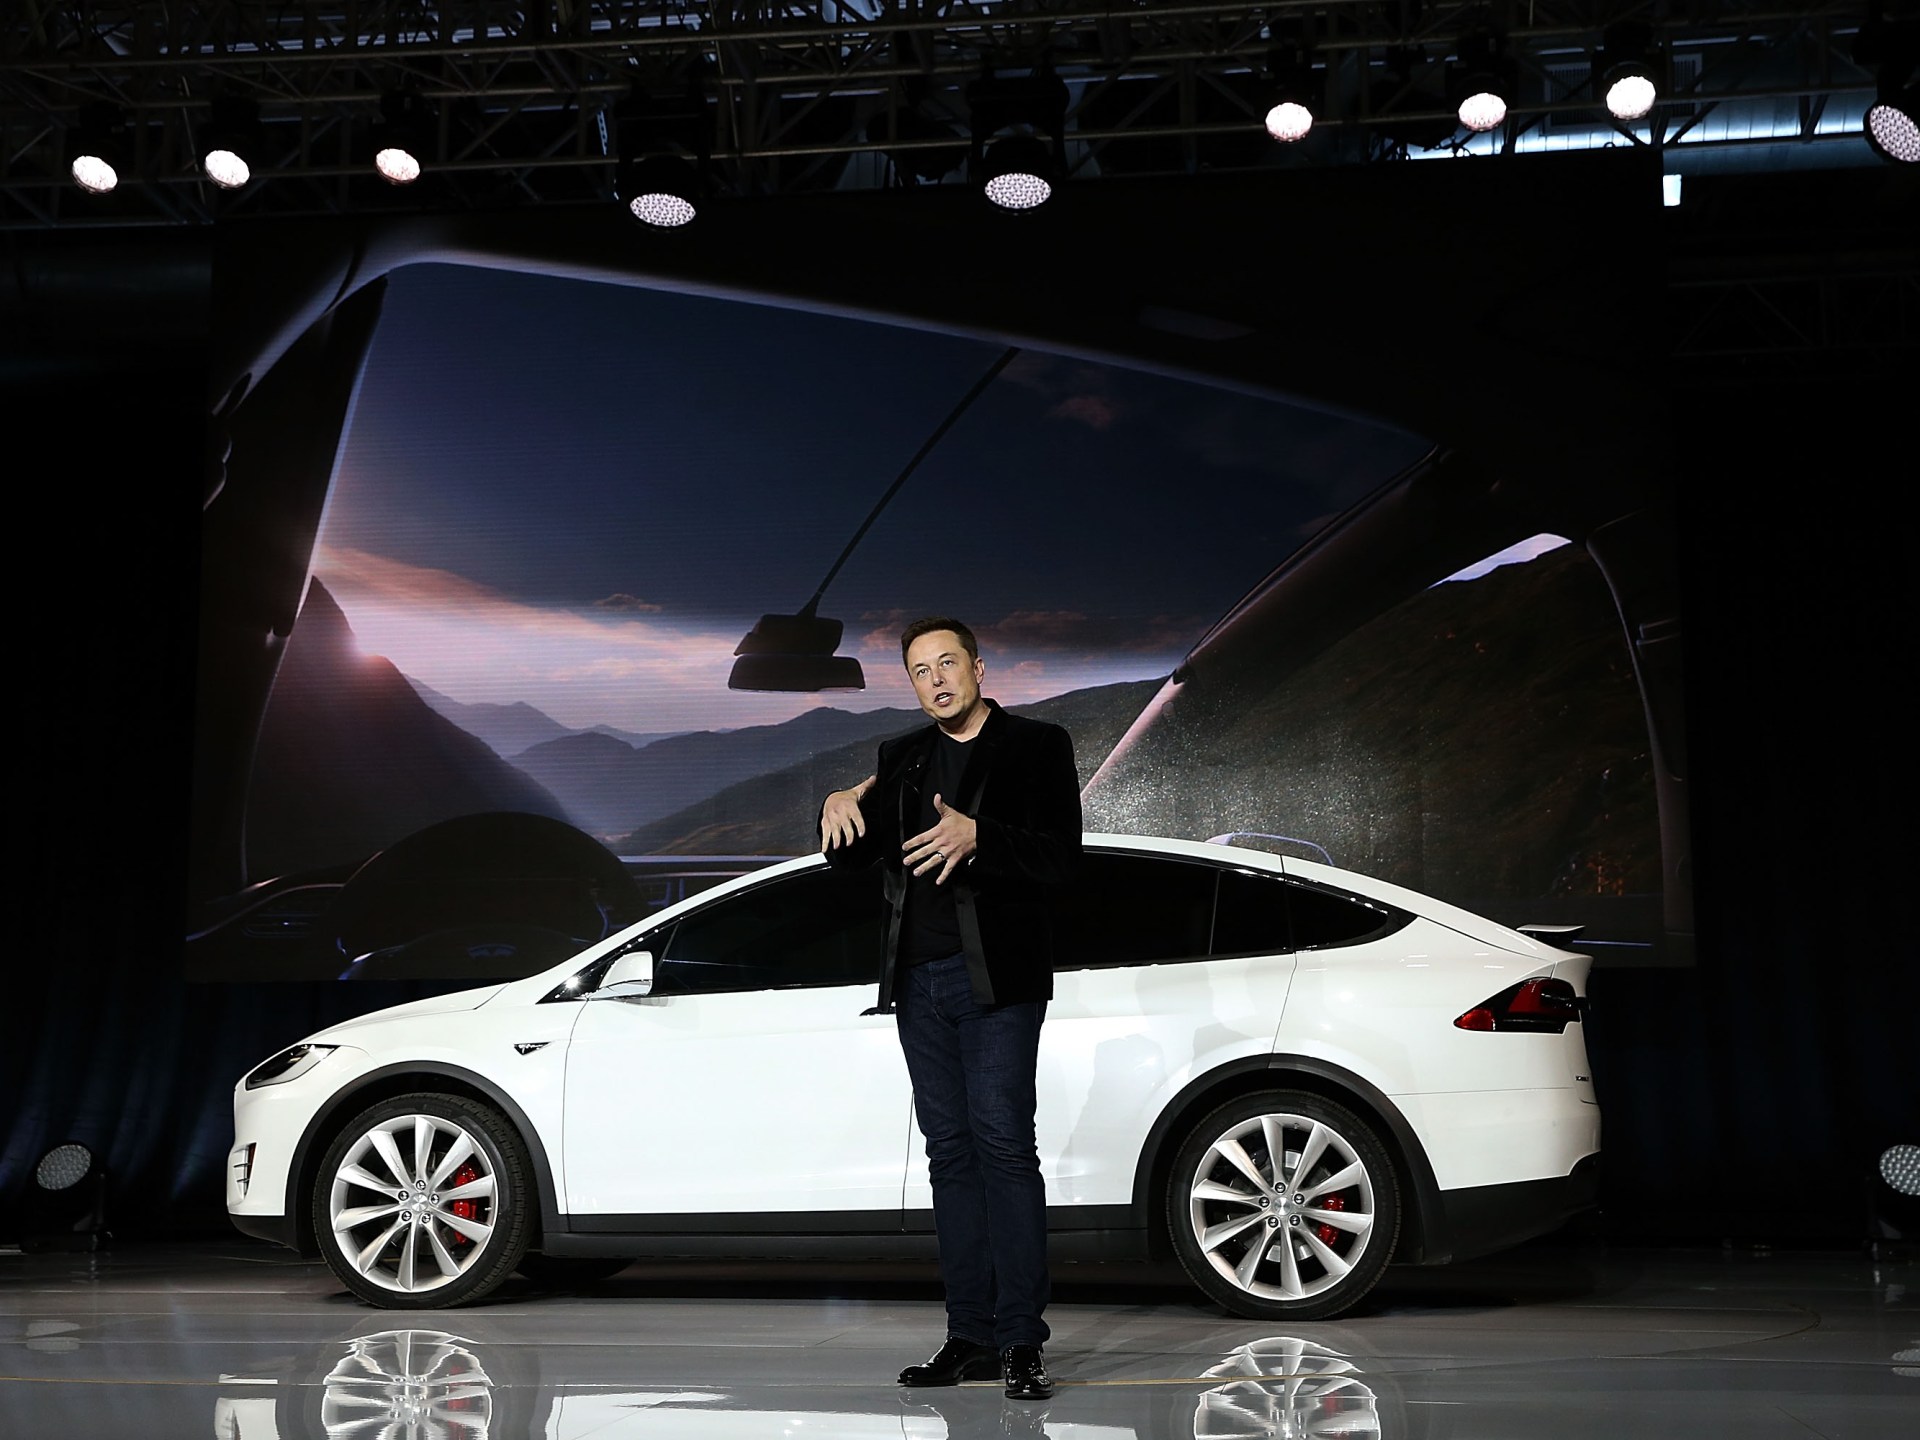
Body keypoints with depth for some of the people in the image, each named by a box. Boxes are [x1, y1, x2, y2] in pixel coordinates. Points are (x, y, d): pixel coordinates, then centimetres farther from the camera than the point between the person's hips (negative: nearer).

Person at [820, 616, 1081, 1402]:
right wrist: (842, 808, -9)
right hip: (919, 980, 5)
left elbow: (1060, 856, -9)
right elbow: (854, 858, 13)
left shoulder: (1036, 746, 1)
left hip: (997, 980, -5)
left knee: (1004, 1146, -10)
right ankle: (970, 1337, 10)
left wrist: (977, 837, -26)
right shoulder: (901, 758, 16)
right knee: (950, 1151, 5)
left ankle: (1022, 1341, -7)